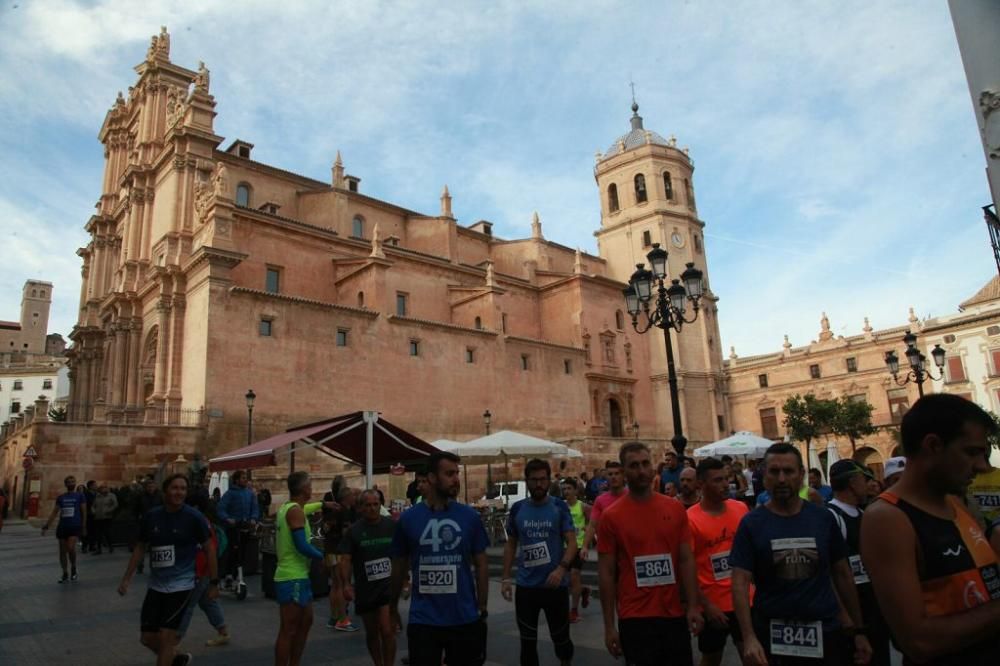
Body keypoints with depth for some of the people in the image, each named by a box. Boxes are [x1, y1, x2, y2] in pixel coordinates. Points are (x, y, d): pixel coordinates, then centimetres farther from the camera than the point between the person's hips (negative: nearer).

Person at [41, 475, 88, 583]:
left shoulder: (80, 496, 1)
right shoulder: (60, 497, 9)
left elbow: (84, 512, 1)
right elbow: (54, 513, 11)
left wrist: (84, 527, -2)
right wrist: (46, 526, 3)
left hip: (75, 526, -4)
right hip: (62, 527, 4)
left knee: (71, 548, -18)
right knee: (62, 551, 6)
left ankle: (73, 568, 7)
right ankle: (65, 574, 19)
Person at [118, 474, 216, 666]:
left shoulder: (194, 517, -12)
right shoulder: (151, 516, -1)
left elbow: (209, 549, -4)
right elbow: (140, 548, 12)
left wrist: (214, 583, -4)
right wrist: (126, 579, 9)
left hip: (181, 585, -5)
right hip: (156, 585, 5)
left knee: (165, 637, -5)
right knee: (148, 638, 9)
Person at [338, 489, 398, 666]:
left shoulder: (392, 526, -3)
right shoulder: (354, 531, -3)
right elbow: (345, 560, -7)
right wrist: (346, 584, -18)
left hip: (388, 585, -1)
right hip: (365, 589, 2)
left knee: (387, 631, -12)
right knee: (372, 633, 16)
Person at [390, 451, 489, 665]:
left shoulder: (470, 516, -3)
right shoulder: (408, 519, -5)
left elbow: (481, 565, 3)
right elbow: (399, 567, 7)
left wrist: (482, 608, 2)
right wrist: (393, 607, 14)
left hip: (465, 619, 1)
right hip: (423, 621, -1)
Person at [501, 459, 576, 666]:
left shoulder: (559, 507, -5)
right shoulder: (517, 508, 1)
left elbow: (572, 542, -9)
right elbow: (511, 544, 9)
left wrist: (561, 568, -25)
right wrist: (505, 577, 2)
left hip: (556, 585, -1)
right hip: (525, 586, 1)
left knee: (560, 637, 12)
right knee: (528, 641, 9)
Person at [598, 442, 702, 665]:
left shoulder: (675, 509, 2)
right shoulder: (611, 516, -7)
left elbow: (686, 560, 6)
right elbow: (606, 573, -4)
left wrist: (693, 605, -2)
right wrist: (609, 626, -5)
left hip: (674, 615, 3)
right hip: (634, 618, -3)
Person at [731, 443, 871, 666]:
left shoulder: (823, 519, 0)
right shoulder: (751, 524, -7)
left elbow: (842, 575, 8)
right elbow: (741, 583, -11)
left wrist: (859, 630, 6)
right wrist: (749, 637, -21)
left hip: (825, 633, 2)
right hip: (771, 635, -1)